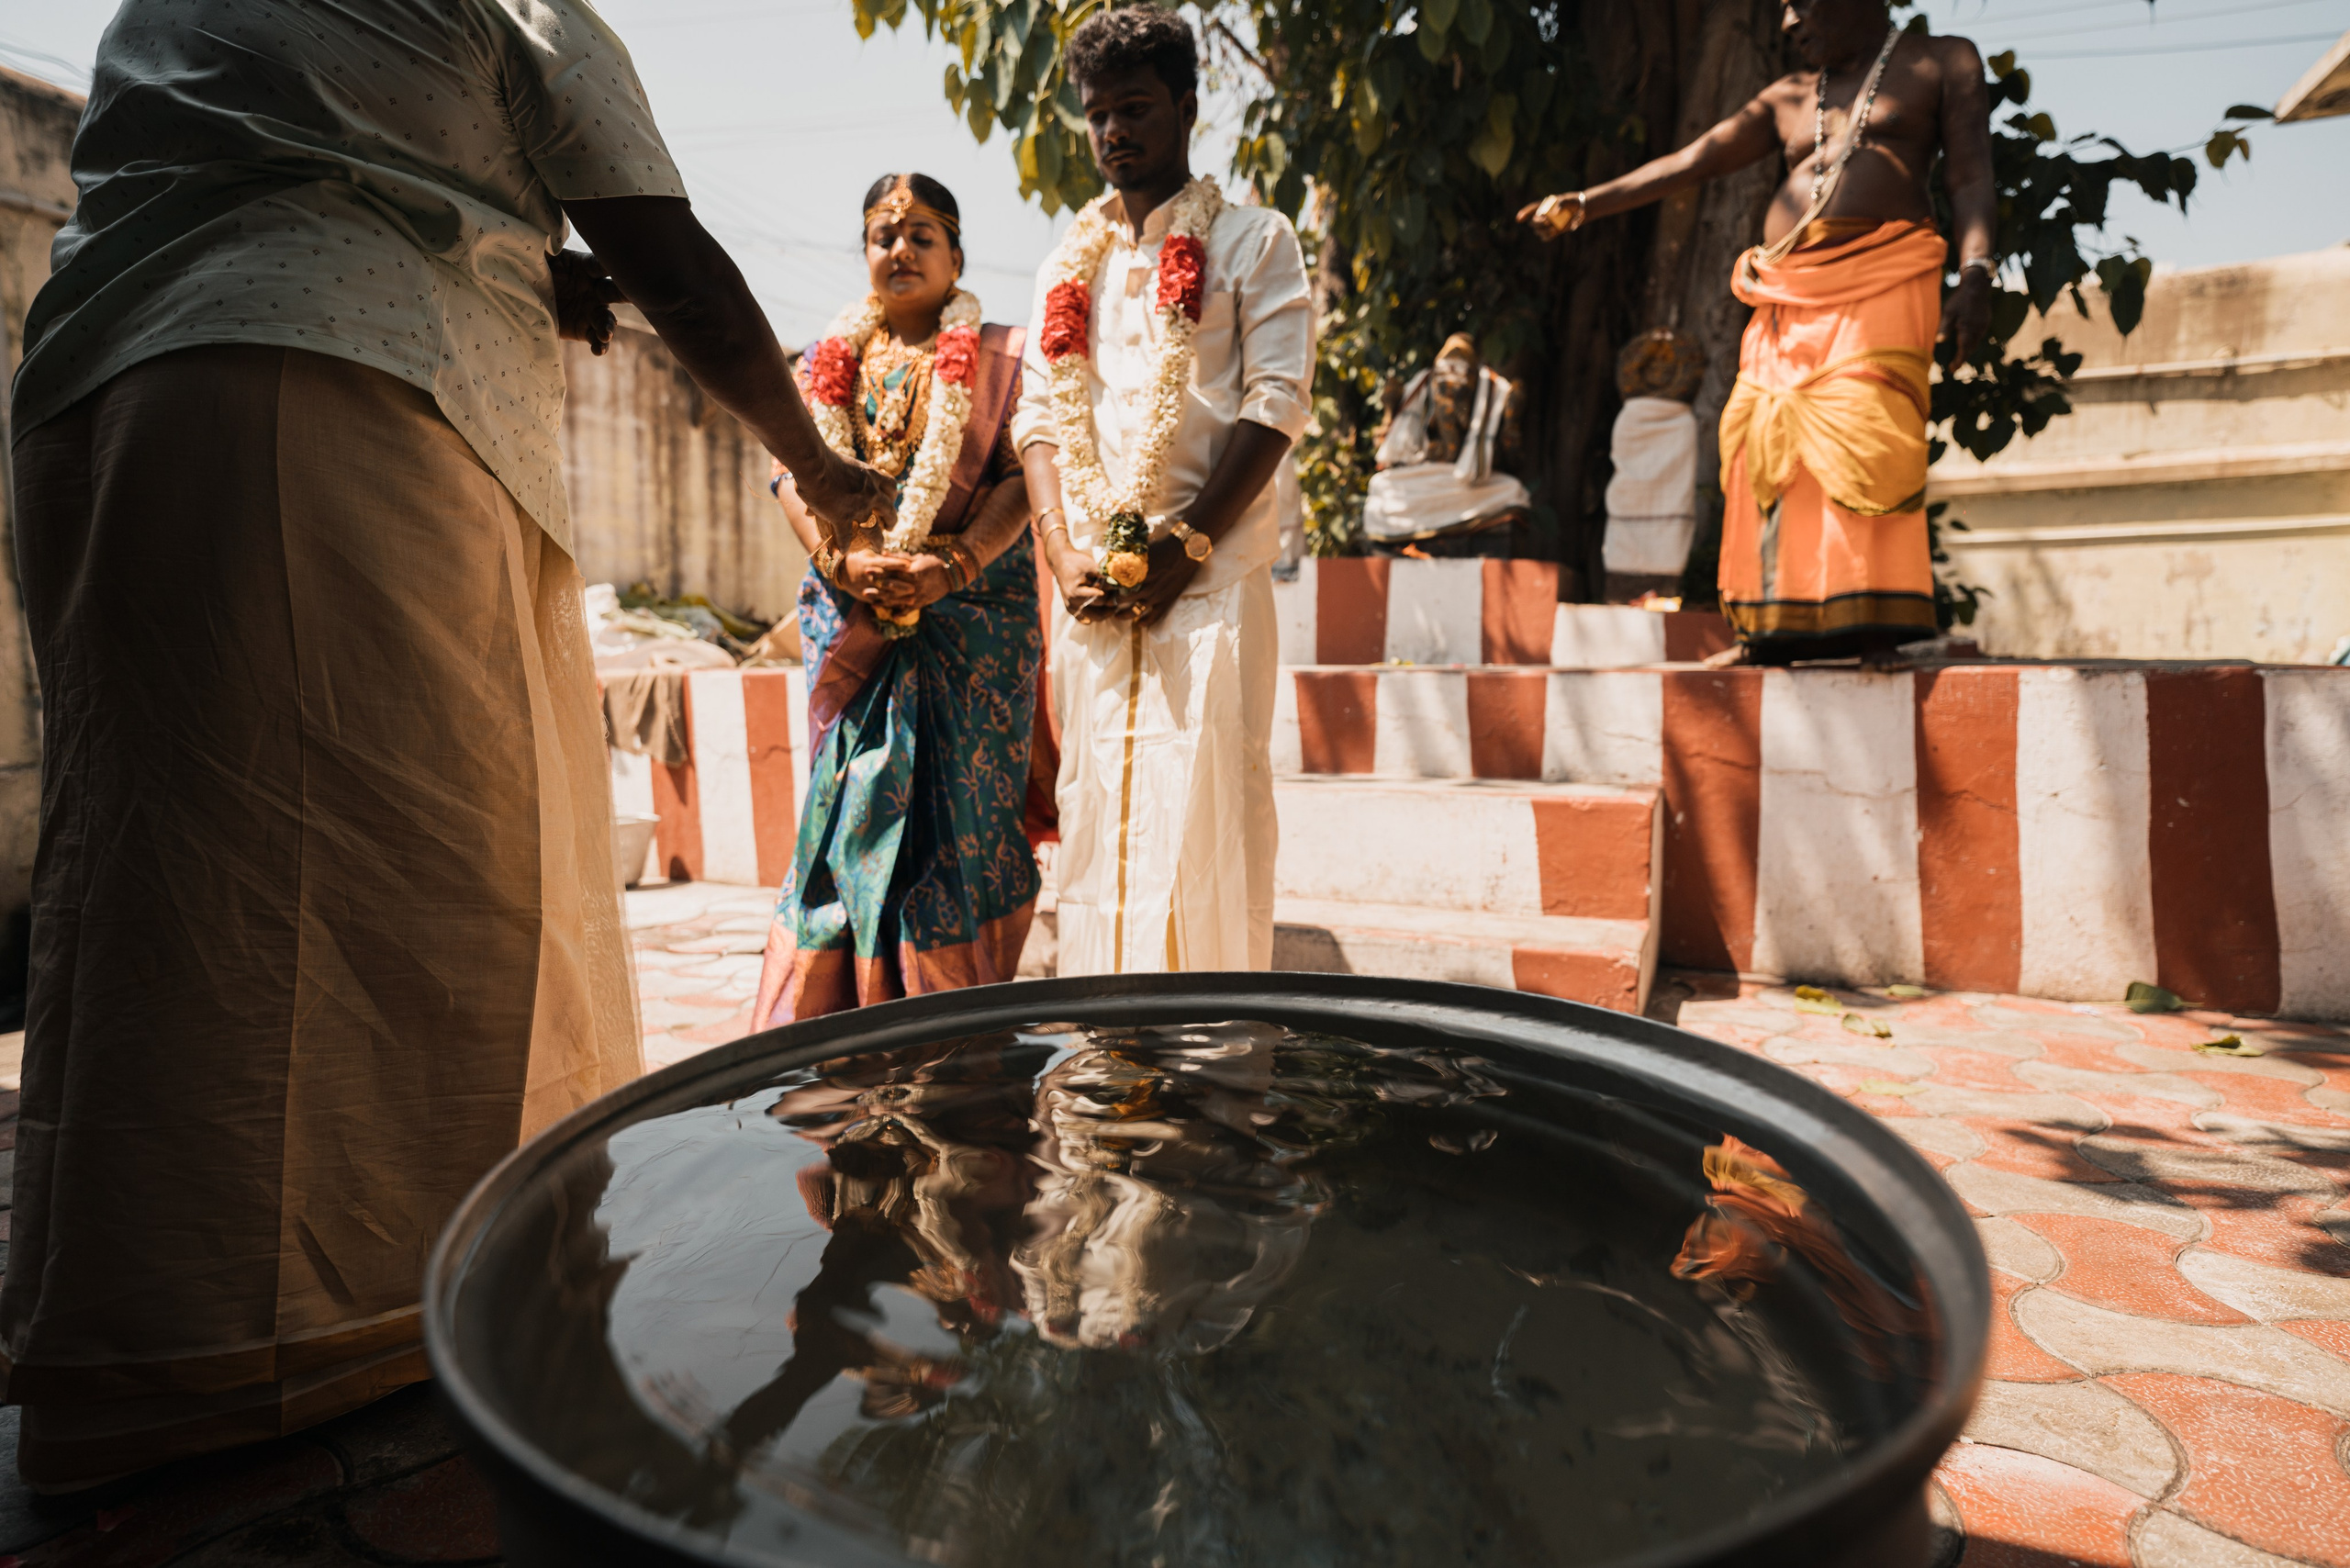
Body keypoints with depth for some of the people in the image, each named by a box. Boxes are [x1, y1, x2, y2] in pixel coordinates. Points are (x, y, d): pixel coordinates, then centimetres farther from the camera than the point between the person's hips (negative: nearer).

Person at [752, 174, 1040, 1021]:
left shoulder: (999, 359, 8)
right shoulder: (827, 361, 17)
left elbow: (1021, 480, -4)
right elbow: (791, 476, 6)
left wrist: (955, 563, -21)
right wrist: (843, 560, -14)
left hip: (970, 617, -2)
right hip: (850, 621, 3)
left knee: (957, 813, -5)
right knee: (850, 807, 1)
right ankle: (830, 1020, 10)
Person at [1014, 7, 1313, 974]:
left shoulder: (1252, 241, 7)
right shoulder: (1069, 264, 21)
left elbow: (1275, 405, -3)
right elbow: (1039, 414, 14)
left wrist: (1187, 546, -13)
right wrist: (1064, 551, -3)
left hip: (1212, 574, -4)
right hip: (1092, 585, 4)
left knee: (1206, 804, -8)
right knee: (1095, 807, 4)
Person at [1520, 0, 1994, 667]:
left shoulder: (1943, 62, 15)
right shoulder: (1789, 98, 26)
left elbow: (1971, 179, 5)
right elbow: (1691, 162, 20)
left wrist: (1975, 275, -11)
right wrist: (1586, 203, 12)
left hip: (1880, 278, -4)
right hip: (1788, 297, 5)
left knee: (1863, 441, -22)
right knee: (1772, 447, -7)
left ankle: (1876, 627, -22)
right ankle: (1773, 628, -5)